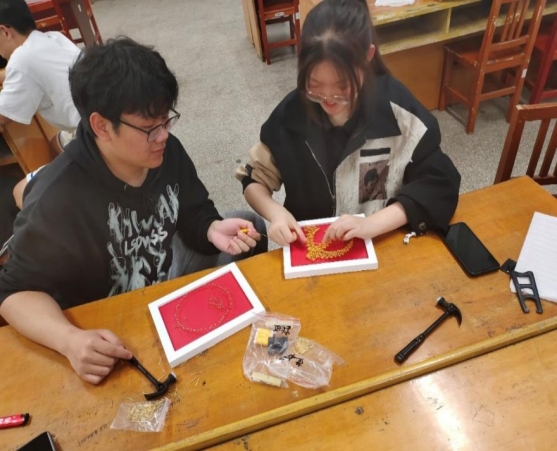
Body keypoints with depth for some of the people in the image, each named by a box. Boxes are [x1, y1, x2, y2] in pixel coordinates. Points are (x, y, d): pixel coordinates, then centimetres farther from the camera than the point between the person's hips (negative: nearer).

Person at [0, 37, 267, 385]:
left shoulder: (167, 152, -14)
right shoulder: (57, 199, -30)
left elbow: (195, 214, -2)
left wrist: (212, 230, -27)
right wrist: (70, 340, -42)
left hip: (170, 280, 6)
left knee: (252, 229, -2)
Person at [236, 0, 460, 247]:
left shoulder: (397, 109, -12)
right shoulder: (291, 113, -7)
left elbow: (440, 184, -10)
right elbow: (255, 179, 4)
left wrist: (371, 224, -22)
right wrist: (275, 212, -16)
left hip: (384, 246, 0)